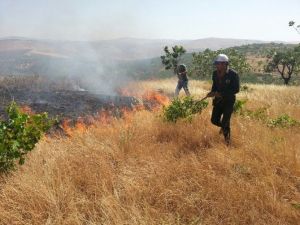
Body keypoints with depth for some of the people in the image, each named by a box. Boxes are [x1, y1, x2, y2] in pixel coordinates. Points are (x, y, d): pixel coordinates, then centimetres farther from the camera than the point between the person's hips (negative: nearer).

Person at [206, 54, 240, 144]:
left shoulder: (233, 74, -17)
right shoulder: (215, 73, -1)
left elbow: (236, 89, -17)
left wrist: (222, 94, -23)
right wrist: (212, 92, -7)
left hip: (229, 101, -5)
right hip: (218, 100, 5)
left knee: (225, 121, -8)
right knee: (214, 120, 5)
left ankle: (227, 140, 11)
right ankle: (224, 126, 39)